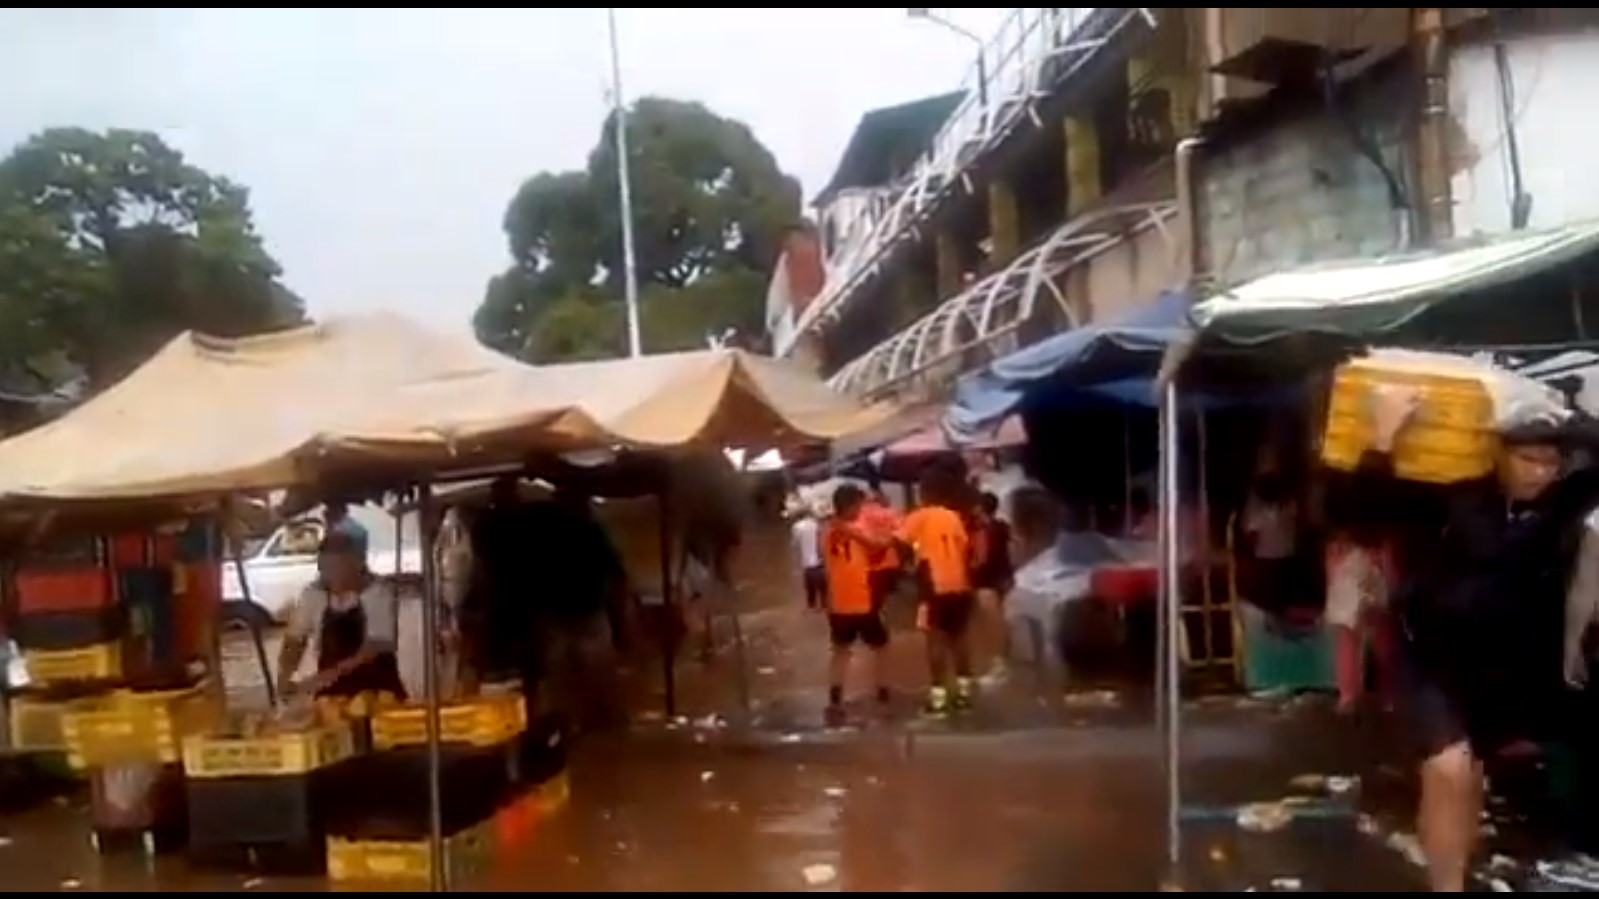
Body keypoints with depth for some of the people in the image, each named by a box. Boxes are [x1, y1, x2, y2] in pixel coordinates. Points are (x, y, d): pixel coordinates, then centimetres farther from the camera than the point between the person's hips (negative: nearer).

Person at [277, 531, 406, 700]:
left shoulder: (379, 595, -11)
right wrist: (284, 678, -10)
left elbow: (375, 648, -17)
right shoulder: (312, 596, 1)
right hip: (332, 694, 3)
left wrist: (331, 674, -25)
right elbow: (295, 641, 7)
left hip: (377, 693, -3)